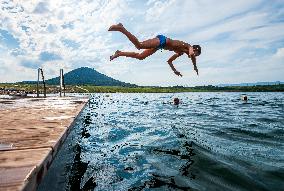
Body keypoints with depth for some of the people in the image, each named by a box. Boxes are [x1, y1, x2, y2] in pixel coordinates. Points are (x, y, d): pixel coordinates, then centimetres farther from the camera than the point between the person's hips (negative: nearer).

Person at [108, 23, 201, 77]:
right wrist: (195, 67, -8)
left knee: (140, 56, 3)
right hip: (161, 40, -9)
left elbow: (169, 61, 34)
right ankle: (121, 28, -21)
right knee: (139, 45, -25)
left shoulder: (181, 52, 27)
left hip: (159, 45, 9)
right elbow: (191, 54, -18)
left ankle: (119, 53, 6)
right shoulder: (189, 46, 6)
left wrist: (175, 71, 32)